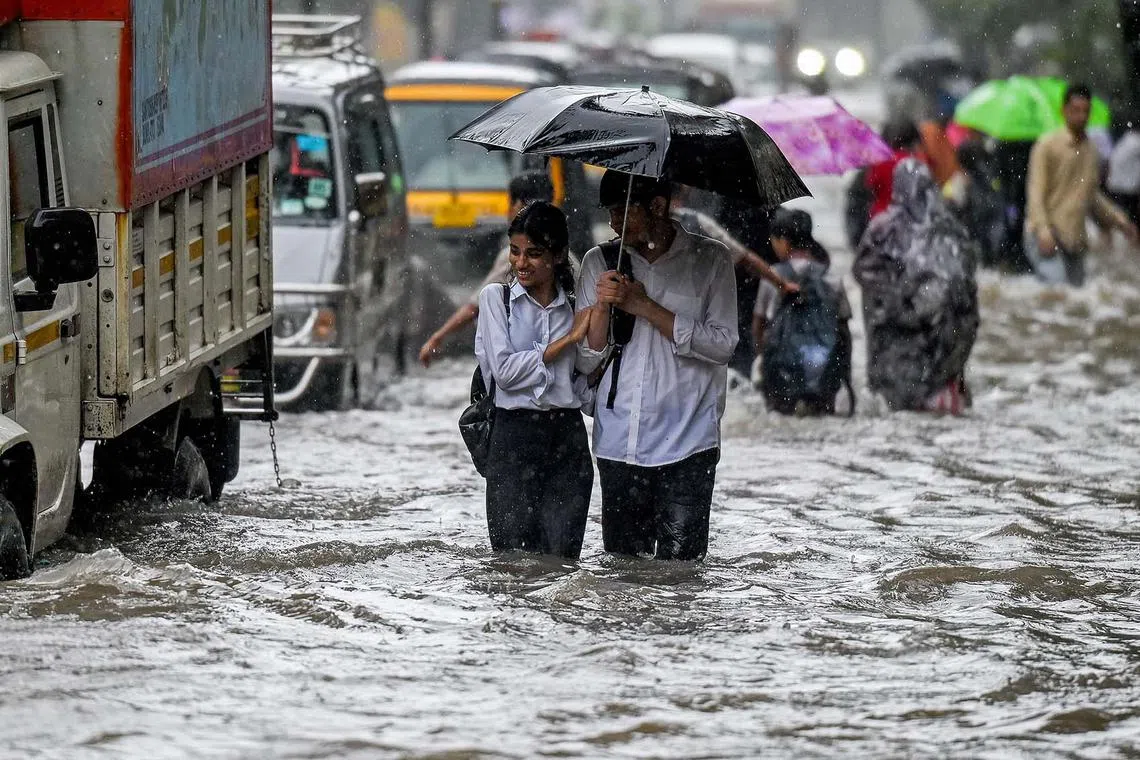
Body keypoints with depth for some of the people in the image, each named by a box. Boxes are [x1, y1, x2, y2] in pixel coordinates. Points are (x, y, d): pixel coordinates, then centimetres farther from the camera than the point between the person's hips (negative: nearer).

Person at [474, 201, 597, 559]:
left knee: (562, 556, -3)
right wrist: (568, 339, -7)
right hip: (514, 435, -2)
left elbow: (587, 388, 11)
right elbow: (504, 370, -9)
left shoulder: (574, 308, 12)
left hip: (568, 437, 2)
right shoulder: (496, 298, 6)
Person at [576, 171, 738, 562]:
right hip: (619, 443, 3)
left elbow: (722, 345, -7)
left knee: (680, 561, -8)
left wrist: (646, 308, -10)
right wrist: (603, 306, -10)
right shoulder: (599, 263, 10)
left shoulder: (710, 260, 2)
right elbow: (586, 363, 9)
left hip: (686, 442, -3)